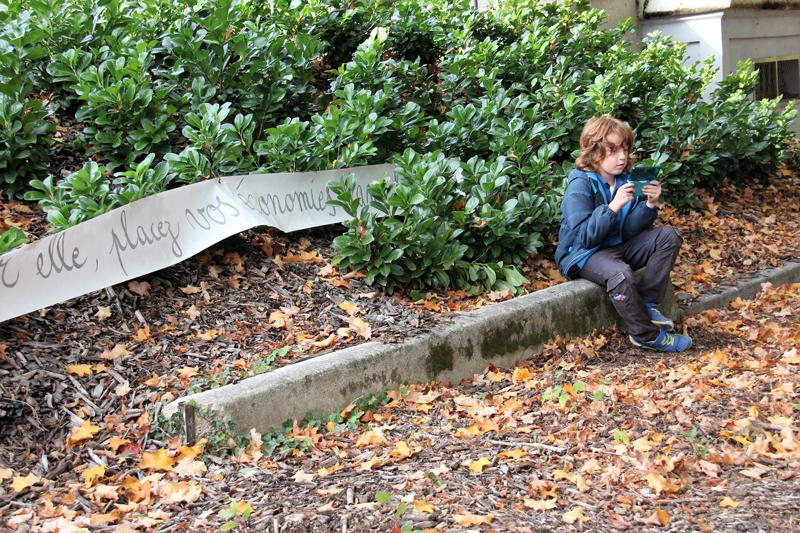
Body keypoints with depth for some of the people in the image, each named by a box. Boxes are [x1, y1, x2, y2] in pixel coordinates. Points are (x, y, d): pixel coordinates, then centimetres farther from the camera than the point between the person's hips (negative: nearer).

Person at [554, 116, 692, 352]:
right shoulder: (580, 185, -17)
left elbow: (628, 231, 0)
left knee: (668, 235, -3)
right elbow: (583, 236, -26)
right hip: (582, 254, -8)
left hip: (617, 246, 8)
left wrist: (649, 205, -16)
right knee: (619, 272, -37)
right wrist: (614, 206, -33)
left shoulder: (624, 180, 2)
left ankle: (647, 303, -10)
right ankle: (646, 335, -18)